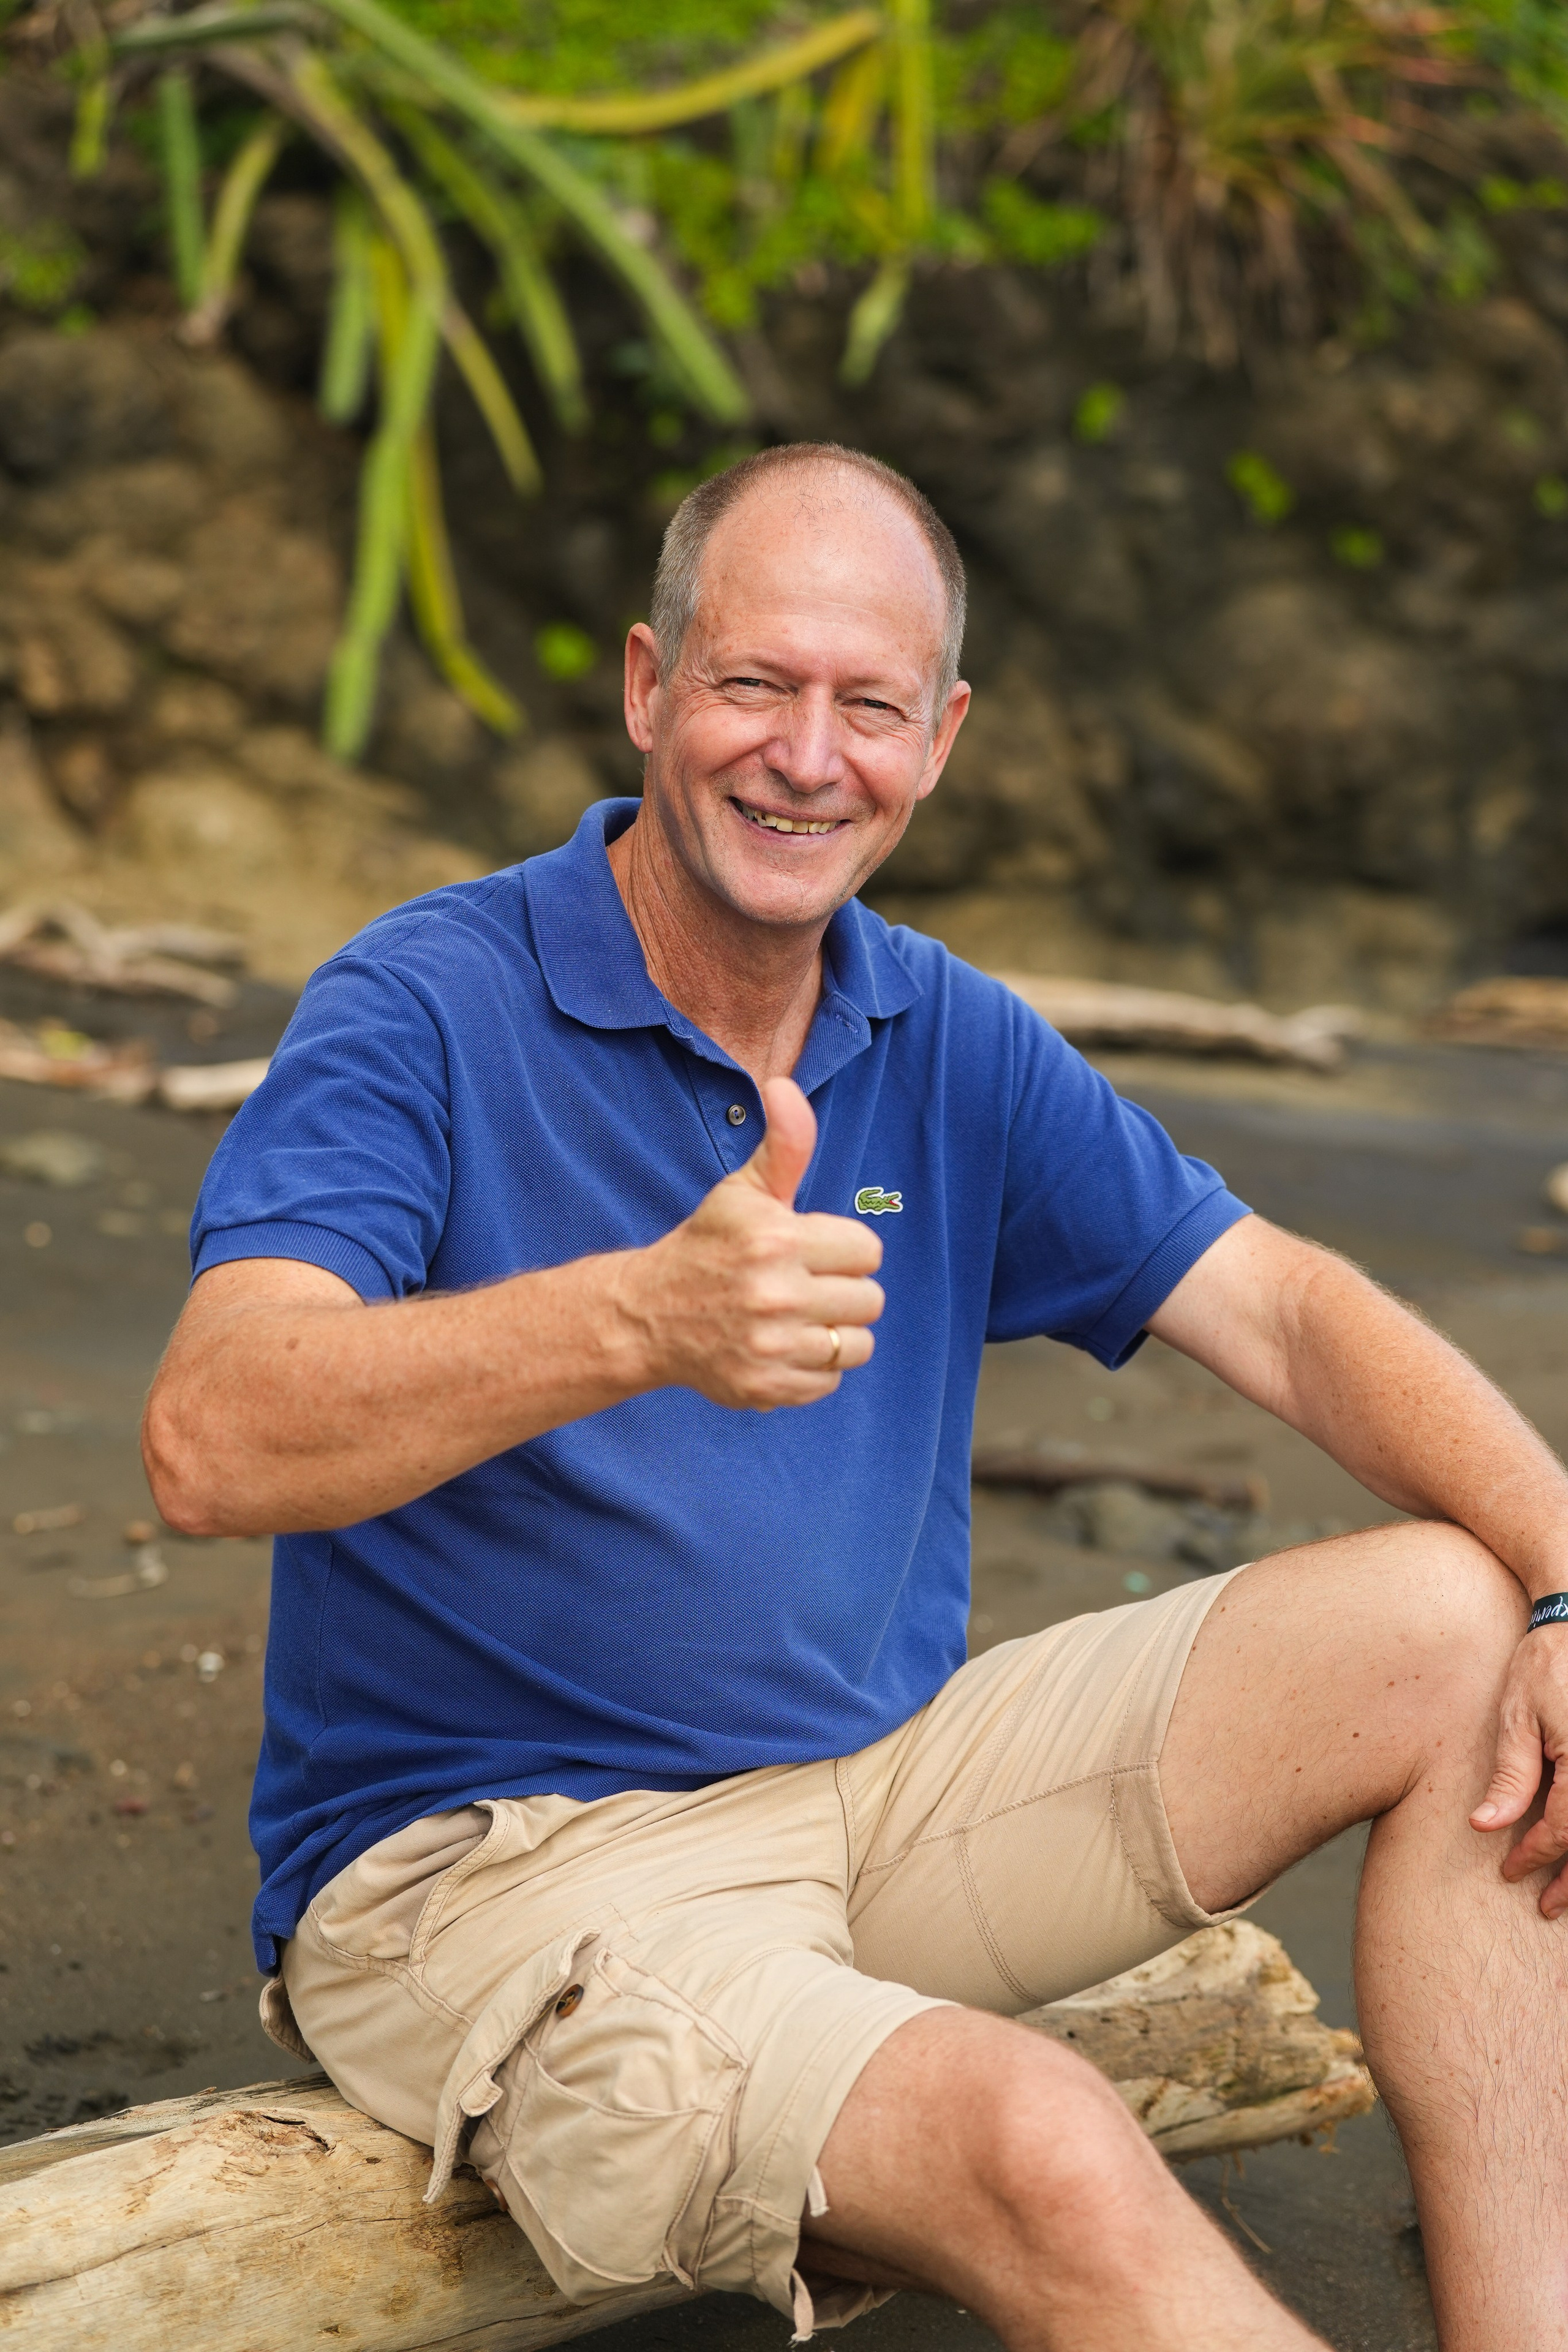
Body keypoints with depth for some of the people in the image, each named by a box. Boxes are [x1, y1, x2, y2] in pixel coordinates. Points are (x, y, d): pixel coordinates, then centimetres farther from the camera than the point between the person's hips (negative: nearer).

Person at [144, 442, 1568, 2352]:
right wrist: (646, 1316, -43)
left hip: (884, 1781, 7)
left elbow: (1285, 1313, 6)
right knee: (1043, 2157, -33)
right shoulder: (424, 1010, -13)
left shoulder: (951, 1045, 7)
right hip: (501, 1856, -6)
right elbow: (207, 1442, -27)